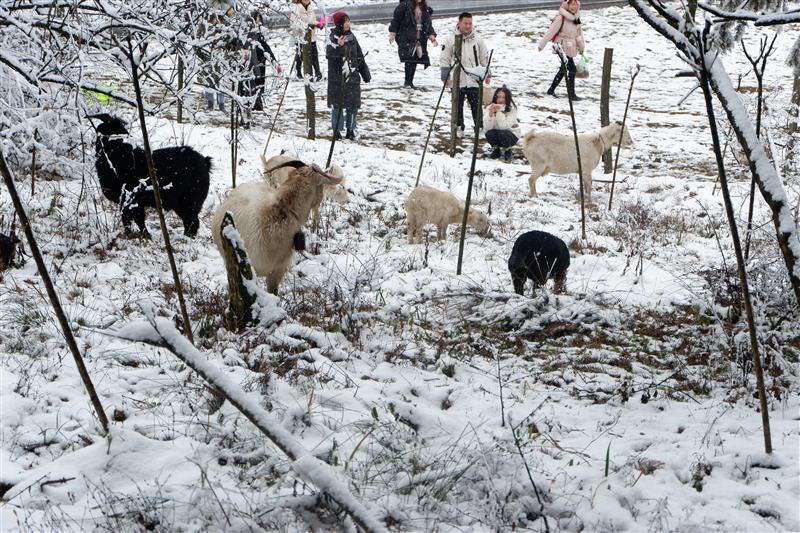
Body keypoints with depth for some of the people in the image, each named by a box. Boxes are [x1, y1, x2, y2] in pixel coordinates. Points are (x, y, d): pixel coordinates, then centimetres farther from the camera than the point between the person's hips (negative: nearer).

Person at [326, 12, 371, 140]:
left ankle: (350, 130, 18)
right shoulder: (333, 37, -7)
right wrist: (338, 46, -40)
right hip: (337, 78, -5)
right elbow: (329, 53, -23)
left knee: (353, 104, 7)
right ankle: (336, 130, 11)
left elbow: (360, 56, 15)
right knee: (337, 104, 1)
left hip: (353, 77, 5)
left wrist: (366, 74, 17)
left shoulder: (351, 37, 8)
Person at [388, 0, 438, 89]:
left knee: (414, 61, 6)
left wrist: (432, 35, 2)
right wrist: (392, 33, -5)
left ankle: (410, 82, 15)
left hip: (420, 39, 6)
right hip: (406, 39, -6)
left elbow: (429, 24, 15)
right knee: (409, 59, -15)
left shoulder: (426, 9, 12)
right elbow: (396, 19, -2)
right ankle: (408, 82, -9)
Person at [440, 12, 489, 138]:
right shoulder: (450, 39, -1)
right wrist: (445, 76, 0)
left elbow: (485, 58, 11)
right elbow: (444, 59, 4)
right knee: (457, 106, 7)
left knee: (476, 106, 2)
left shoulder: (478, 39, 3)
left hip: (474, 80, 0)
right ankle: (459, 128, 18)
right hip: (457, 80, 0)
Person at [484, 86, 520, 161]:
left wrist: (499, 112, -38)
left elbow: (505, 126, -32)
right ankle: (496, 150, 2)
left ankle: (508, 151, -2)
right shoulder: (489, 108, -12)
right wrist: (491, 113, -37)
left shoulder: (511, 109, -19)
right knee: (489, 133, -29)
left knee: (503, 133, -33)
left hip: (511, 135, -2)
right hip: (496, 136, 2)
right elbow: (486, 128, -24)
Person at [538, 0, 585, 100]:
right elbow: (551, 32, -16)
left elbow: (579, 33, 15)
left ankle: (551, 90, 29)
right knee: (572, 69, -10)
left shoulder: (576, 18, 4)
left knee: (563, 69, 16)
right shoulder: (561, 18, -20)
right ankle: (571, 94, -3)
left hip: (570, 49, 8)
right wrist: (542, 45, -11)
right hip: (562, 48, -8)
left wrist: (582, 47, 16)